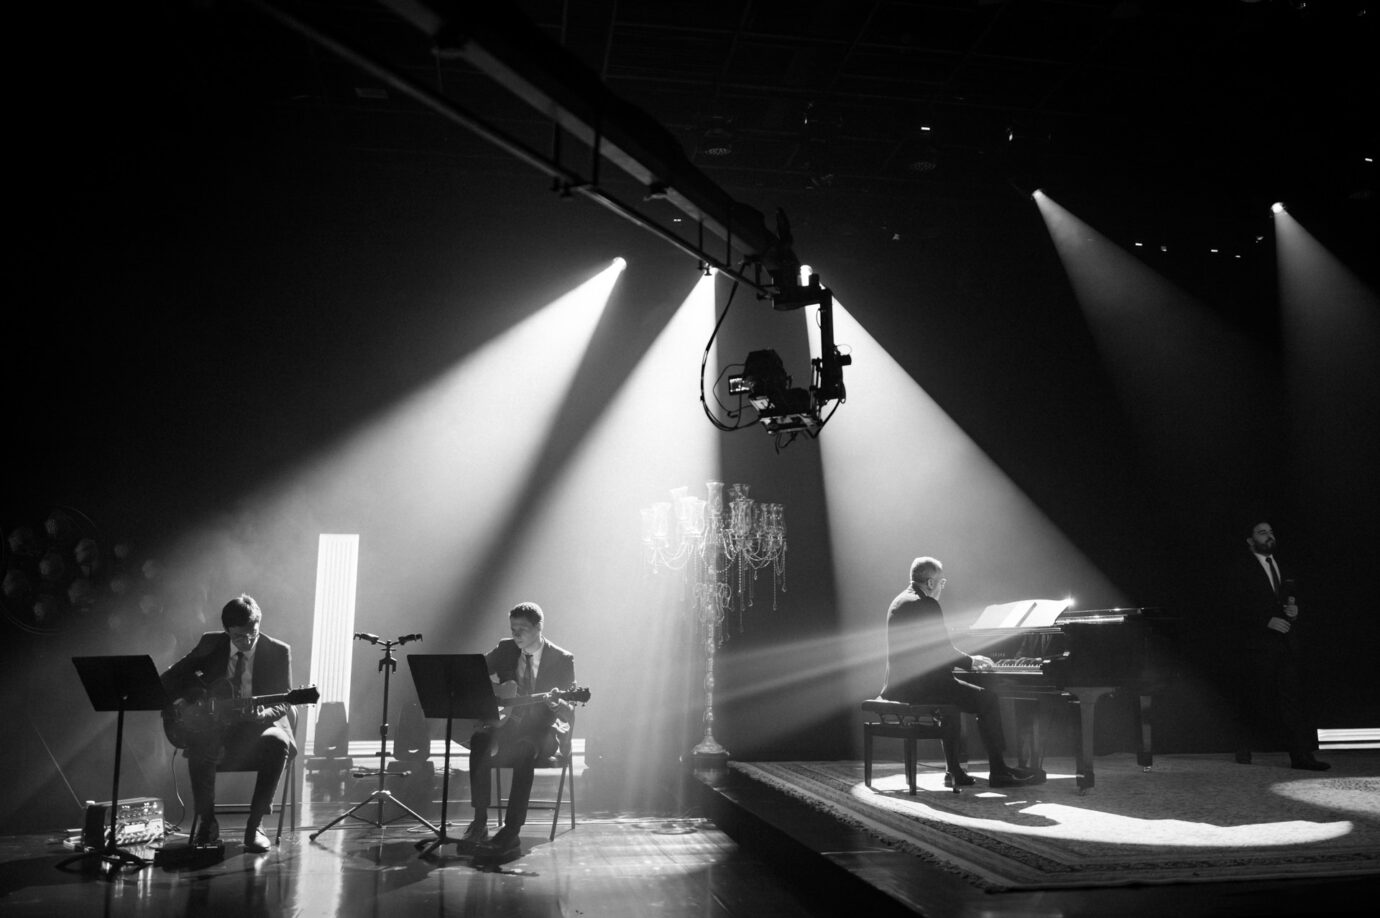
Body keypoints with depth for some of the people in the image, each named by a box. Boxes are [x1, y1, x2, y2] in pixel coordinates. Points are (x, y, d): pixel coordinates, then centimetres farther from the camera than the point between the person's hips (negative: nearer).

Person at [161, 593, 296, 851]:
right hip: (216, 725, 2)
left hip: (259, 725, -1)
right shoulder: (211, 643, 3)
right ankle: (207, 824, -12)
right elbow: (171, 676, 10)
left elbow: (283, 703, -6)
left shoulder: (278, 652, -3)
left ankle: (254, 825, -21)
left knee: (276, 743, -35)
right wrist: (179, 701, -10)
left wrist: (262, 714, -28)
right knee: (199, 742, -32)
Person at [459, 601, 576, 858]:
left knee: (525, 747, -38)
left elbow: (569, 714, -8)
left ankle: (511, 832, -35)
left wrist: (557, 703, -33)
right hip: (509, 722, 4)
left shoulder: (562, 660, -6)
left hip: (544, 727, -4)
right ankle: (479, 822, -23)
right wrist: (491, 691, -10)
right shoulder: (506, 649, 6)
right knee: (479, 740, -29)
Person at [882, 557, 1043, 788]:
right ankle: (998, 772, 6)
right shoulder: (927, 605, -15)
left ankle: (954, 771, 26)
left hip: (899, 686, 10)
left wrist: (968, 659, 21)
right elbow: (943, 650, -16)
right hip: (921, 685, -10)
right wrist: (971, 661, 4)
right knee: (988, 699, -1)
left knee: (952, 698, 30)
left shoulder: (900, 602, 15)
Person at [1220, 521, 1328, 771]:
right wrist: (1267, 621, -16)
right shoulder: (1238, 569, -2)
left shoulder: (1281, 568, 18)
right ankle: (1243, 750, 15)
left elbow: (1291, 597, 25)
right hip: (1254, 645, -5)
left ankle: (1301, 756, -4)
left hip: (1284, 644, 5)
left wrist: (1293, 608, 1)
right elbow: (1232, 608, -9)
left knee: (1292, 697, -3)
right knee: (1253, 701, 1)